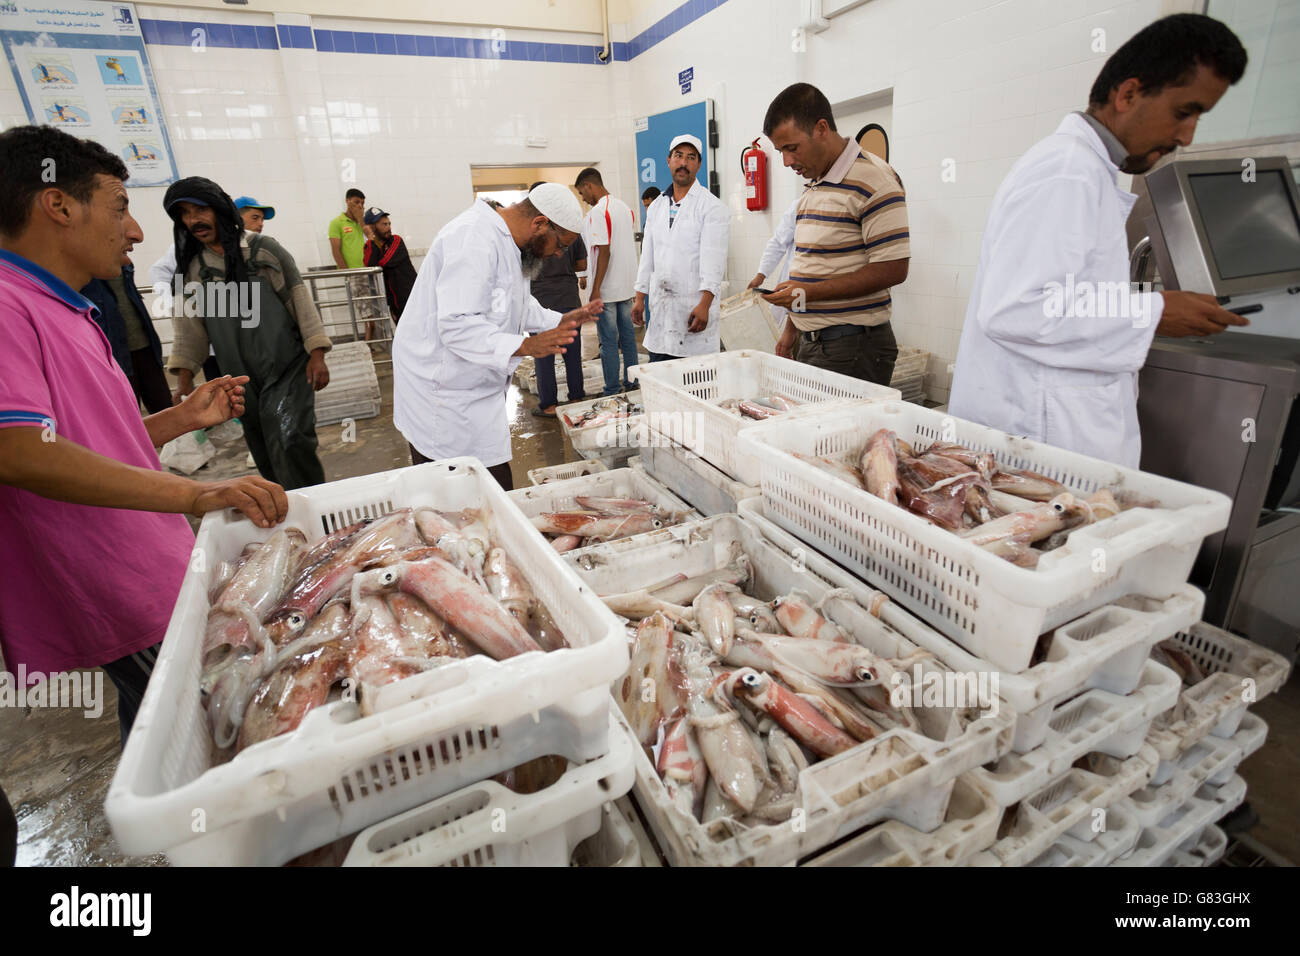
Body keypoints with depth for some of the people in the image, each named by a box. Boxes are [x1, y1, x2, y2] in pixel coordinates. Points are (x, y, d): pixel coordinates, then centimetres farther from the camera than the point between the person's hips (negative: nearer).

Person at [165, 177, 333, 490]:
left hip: (288, 370, -4)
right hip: (241, 380, 4)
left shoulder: (263, 249, -1)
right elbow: (189, 325, 10)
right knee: (267, 459, 9)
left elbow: (300, 299, -2)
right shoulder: (190, 268, 8)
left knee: (289, 444, -19)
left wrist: (316, 354, -8)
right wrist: (185, 381, 6)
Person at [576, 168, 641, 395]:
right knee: (627, 335, 14)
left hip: (607, 289, -8)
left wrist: (596, 289, -18)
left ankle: (613, 392, 4)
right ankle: (630, 382, 23)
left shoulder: (597, 213, -15)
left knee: (608, 340, -1)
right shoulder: (626, 208, 11)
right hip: (627, 285, 8)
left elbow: (604, 253, -21)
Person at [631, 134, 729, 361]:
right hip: (659, 306, 6)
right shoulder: (656, 206, 17)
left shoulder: (711, 206, -2)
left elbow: (713, 259, -11)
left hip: (694, 306, -5)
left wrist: (704, 304, -22)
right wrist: (640, 298, 13)